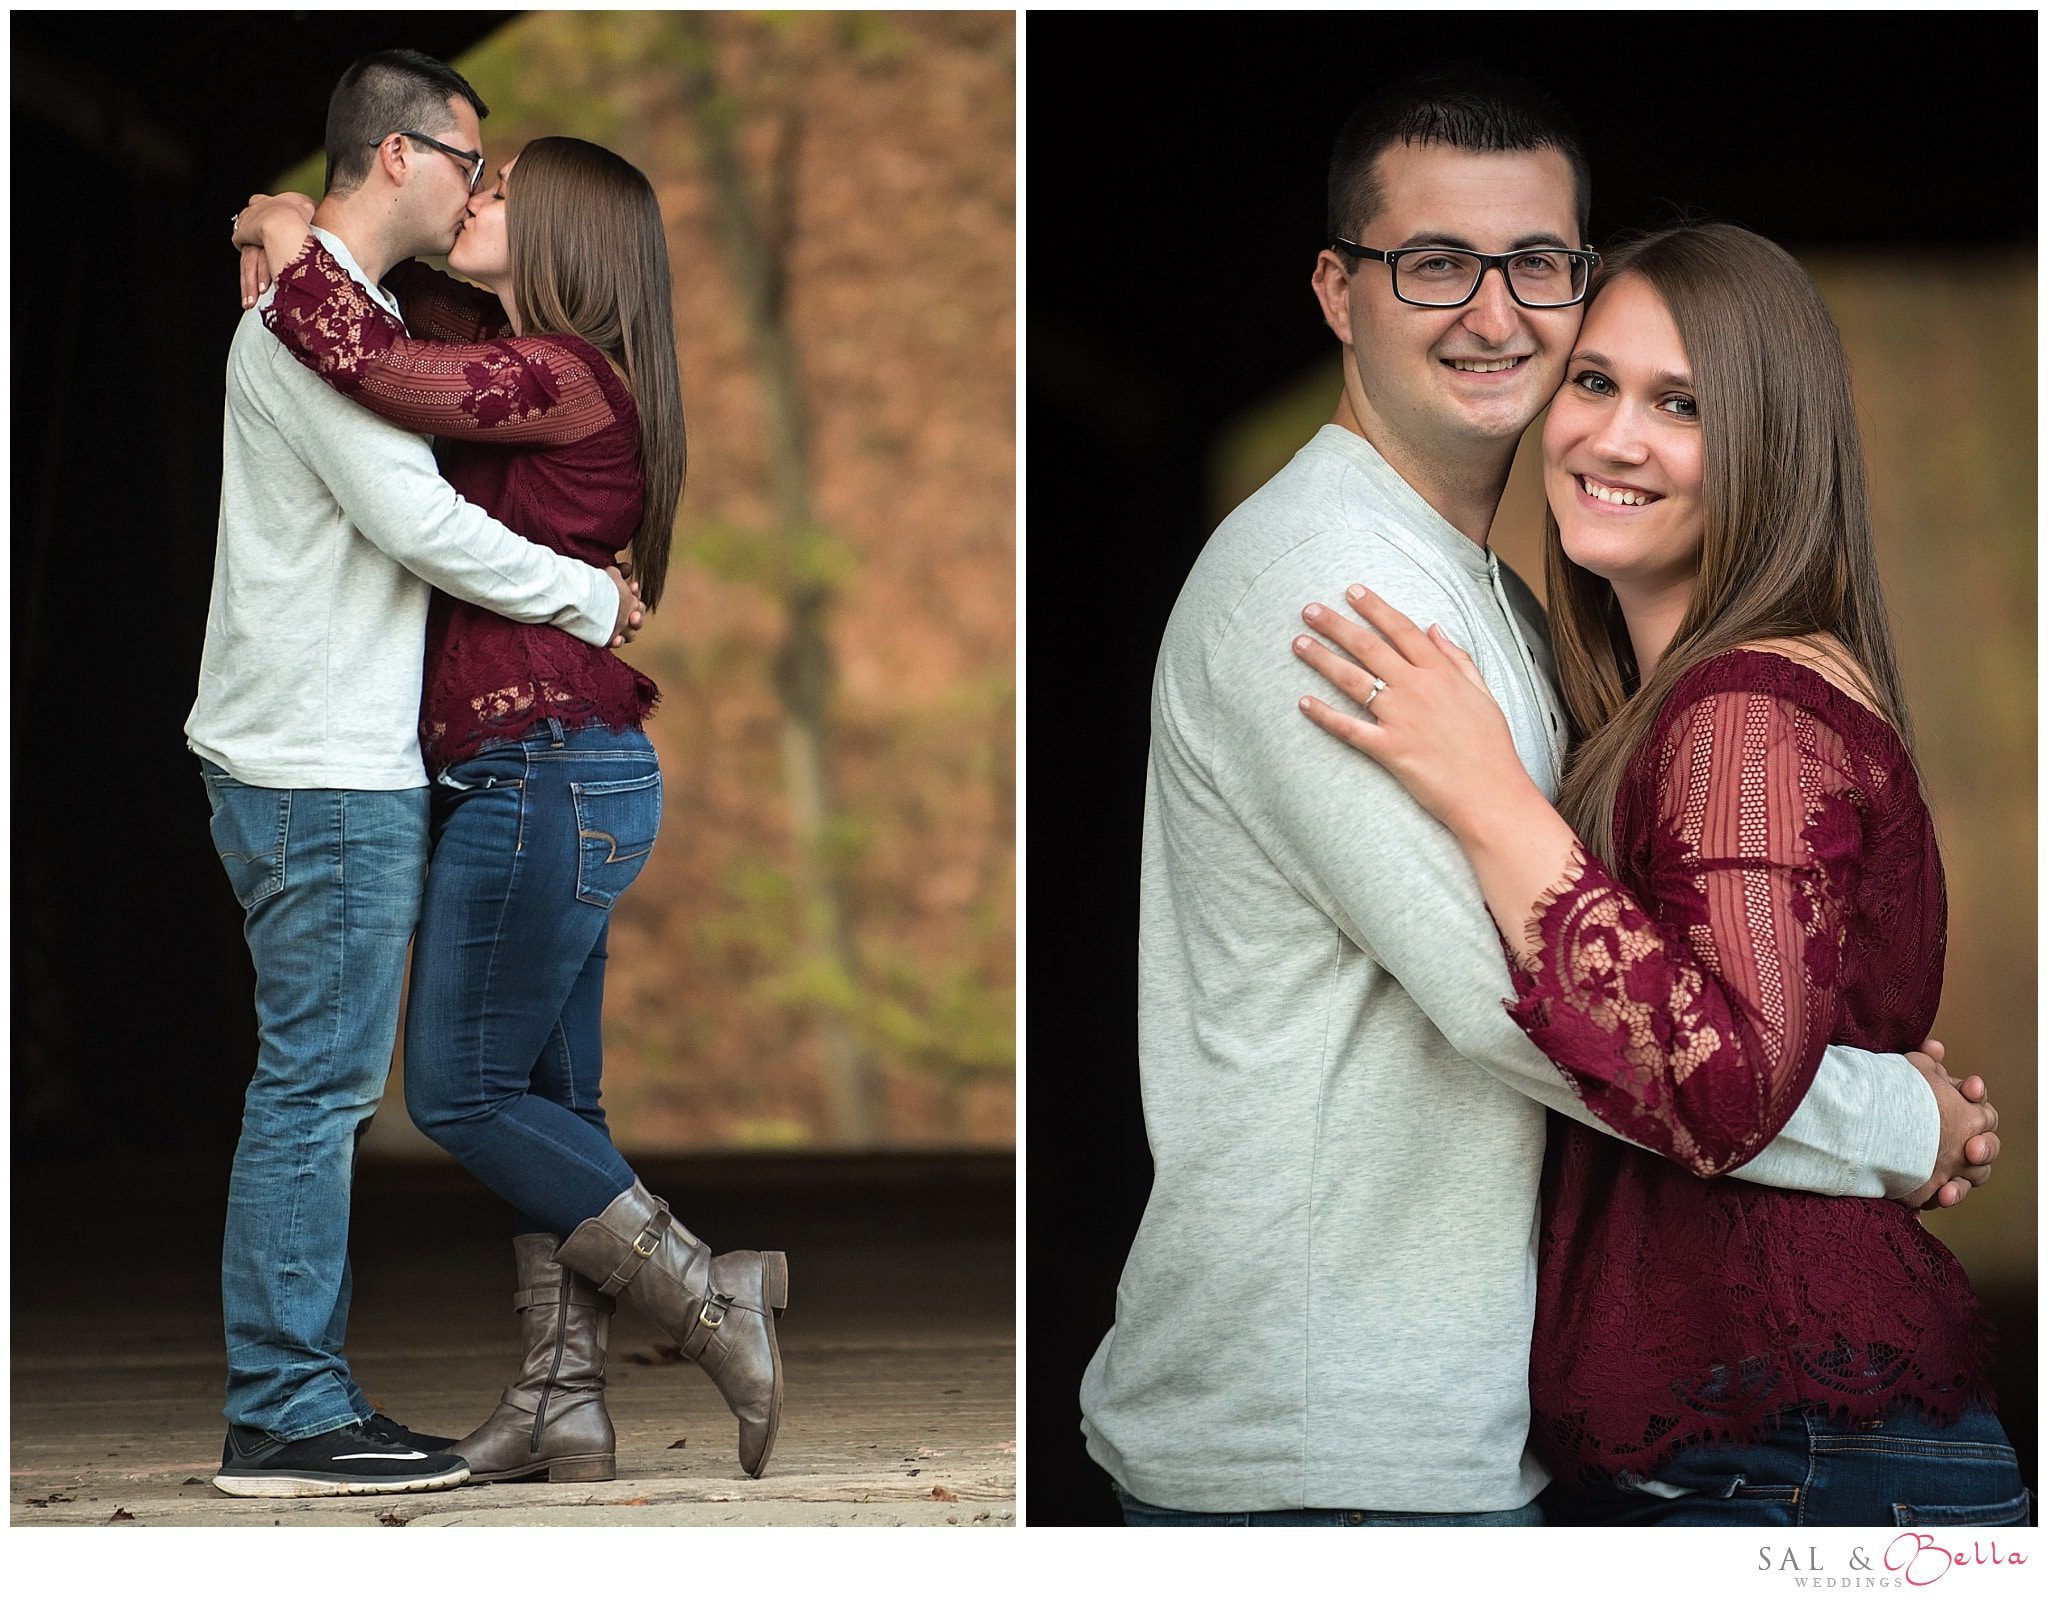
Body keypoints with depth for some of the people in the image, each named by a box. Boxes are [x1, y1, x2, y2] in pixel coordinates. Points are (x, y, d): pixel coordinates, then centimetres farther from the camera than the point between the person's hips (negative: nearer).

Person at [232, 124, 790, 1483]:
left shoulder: (564, 380, -15)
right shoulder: (526, 366, 13)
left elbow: (371, 361, -27)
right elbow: (424, 308, 32)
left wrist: (290, 245, -9)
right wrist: (308, 245, 14)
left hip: (544, 780, -10)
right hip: (570, 781, 10)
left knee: (464, 1094, -3)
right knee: (548, 1103, 9)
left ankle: (710, 1297, 0)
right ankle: (565, 1404, 11)